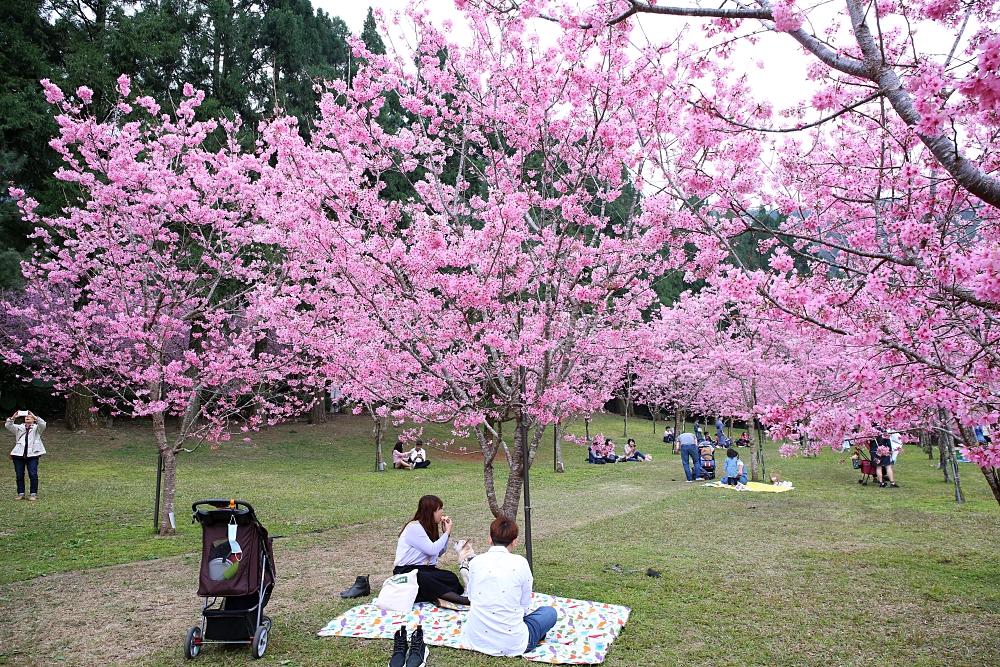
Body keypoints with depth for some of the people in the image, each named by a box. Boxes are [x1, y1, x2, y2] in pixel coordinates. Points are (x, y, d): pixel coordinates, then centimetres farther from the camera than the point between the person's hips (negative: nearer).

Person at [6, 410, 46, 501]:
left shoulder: (36, 428, 10)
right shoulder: (19, 428, 18)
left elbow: (43, 424, -12)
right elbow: (8, 426, 2)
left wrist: (34, 416, -25)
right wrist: (13, 417, -16)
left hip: (32, 454, -3)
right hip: (18, 454, 3)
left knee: (33, 475, -6)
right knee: (19, 475, 5)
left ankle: (33, 494, 2)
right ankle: (21, 493, 14)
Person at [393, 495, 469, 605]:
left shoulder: (430, 527, 15)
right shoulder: (414, 527, -12)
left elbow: (440, 553, 18)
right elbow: (432, 550, -18)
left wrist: (445, 532, 8)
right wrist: (447, 532, -7)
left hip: (424, 569, 8)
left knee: (452, 578, -22)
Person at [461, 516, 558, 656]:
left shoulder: (475, 562, -2)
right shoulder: (520, 563, -10)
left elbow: (472, 598, 10)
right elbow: (525, 607, -1)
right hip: (511, 644, -3)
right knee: (550, 612, 20)